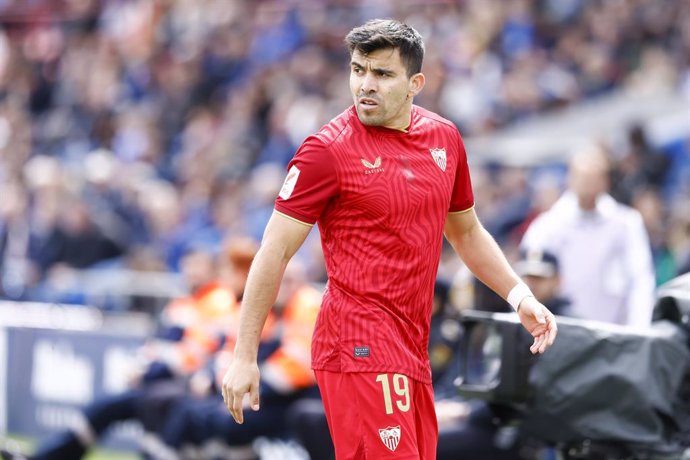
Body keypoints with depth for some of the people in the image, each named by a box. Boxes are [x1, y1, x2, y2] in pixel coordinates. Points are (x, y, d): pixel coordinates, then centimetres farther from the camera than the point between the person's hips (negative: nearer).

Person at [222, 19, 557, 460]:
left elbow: (467, 233, 26)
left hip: (413, 351, 7)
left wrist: (520, 295, 15)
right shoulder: (328, 149, -8)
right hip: (359, 347, -7)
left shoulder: (444, 138, 11)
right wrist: (245, 356, -9)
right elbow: (275, 253, -7)